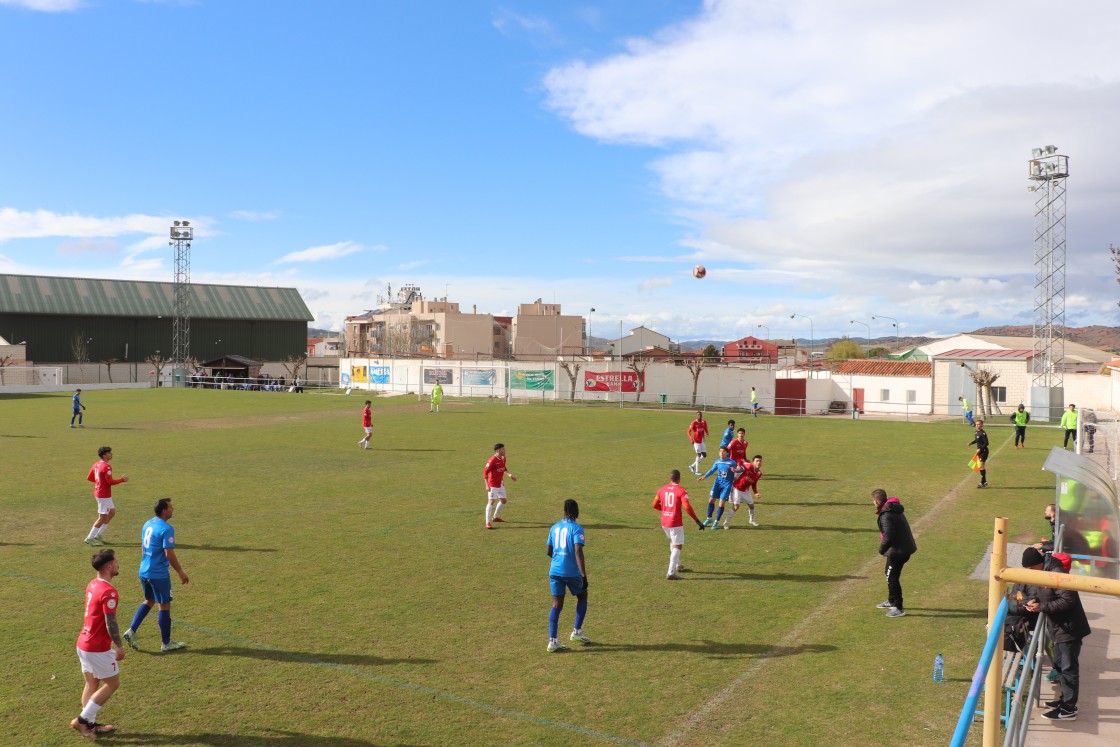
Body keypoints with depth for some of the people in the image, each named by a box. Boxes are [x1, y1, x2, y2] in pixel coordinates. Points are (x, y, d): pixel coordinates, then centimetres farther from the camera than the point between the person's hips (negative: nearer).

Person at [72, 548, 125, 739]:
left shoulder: (92, 585, 7)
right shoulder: (108, 592, -22)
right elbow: (110, 622, -21)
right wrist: (119, 646, -12)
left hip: (84, 643, 9)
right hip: (98, 648, -9)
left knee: (92, 683, 16)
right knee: (112, 683, 5)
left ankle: (90, 724, 23)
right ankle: (82, 720, 6)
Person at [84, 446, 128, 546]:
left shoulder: (96, 464, 8)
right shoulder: (107, 467, -21)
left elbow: (89, 478, 14)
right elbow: (110, 482, -23)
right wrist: (123, 480, -12)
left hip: (98, 492, 10)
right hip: (104, 495, -10)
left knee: (112, 512, 19)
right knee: (103, 518, 0)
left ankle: (99, 535, 22)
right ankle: (89, 538, 6)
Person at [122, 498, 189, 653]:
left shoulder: (148, 524, 8)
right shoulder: (166, 529, -19)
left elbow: (142, 548, 16)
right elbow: (169, 554, -20)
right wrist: (181, 573, -11)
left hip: (144, 571, 8)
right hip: (159, 574, -8)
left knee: (149, 601, 25)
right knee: (164, 605, 4)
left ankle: (131, 631, 16)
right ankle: (166, 643, 13)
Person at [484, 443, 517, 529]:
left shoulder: (503, 458, 5)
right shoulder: (492, 460, -21)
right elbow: (485, 472, -21)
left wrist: (509, 474, 7)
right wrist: (487, 485, -27)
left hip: (501, 484, 9)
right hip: (493, 485, -9)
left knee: (503, 500, 15)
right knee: (491, 501, -11)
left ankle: (495, 517, 33)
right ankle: (488, 522, -6)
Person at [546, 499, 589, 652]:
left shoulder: (554, 527, 9)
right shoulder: (576, 528, -9)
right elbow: (578, 552, -20)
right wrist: (584, 575, -21)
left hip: (555, 571, 5)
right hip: (572, 572, -5)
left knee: (557, 604, 5)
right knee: (582, 597, 20)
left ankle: (552, 641, -4)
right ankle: (576, 632, 18)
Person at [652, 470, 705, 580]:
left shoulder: (662, 489, 5)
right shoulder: (681, 491, -11)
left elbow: (655, 505, 12)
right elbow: (687, 507, -20)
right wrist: (698, 521, -16)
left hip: (664, 522, 6)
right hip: (676, 523, -6)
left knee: (672, 542, 28)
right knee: (678, 546, -1)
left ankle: (678, 565, 39)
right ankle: (671, 573, -10)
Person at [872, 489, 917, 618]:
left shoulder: (886, 515, -24)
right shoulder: (895, 509, 7)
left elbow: (888, 536, -28)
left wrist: (882, 550, -10)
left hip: (897, 551, -10)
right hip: (905, 548, 10)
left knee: (892, 578, 2)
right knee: (890, 574, 24)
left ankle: (899, 609, 10)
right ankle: (892, 601, 40)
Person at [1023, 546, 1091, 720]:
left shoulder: (1057, 574, -22)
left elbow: (1068, 600, -27)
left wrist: (1042, 607, -25)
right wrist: (1037, 602, 0)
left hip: (1069, 629, -10)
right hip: (1059, 629, 10)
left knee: (1068, 669, -2)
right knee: (1060, 666, 19)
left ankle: (1068, 709, 6)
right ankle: (1065, 699, 32)